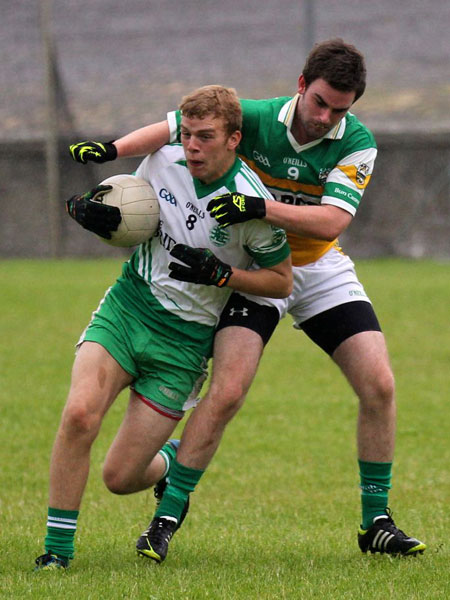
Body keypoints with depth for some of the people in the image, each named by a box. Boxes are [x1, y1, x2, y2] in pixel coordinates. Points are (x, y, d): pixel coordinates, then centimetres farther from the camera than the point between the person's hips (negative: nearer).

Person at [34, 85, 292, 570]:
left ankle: (172, 464, 34)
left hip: (184, 342, -3)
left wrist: (219, 274, -21)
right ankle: (57, 548, -12)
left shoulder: (251, 203, -16)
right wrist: (93, 211, -9)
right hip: (126, 308, 3)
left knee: (120, 478, -4)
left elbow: (281, 281, -5)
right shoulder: (162, 162, -4)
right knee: (79, 413, -25)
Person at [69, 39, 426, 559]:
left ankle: (376, 521, 5)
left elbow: (331, 222, -28)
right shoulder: (252, 119, -18)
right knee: (227, 390, -20)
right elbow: (172, 128, -9)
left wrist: (260, 207, -40)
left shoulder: (357, 144, -16)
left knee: (379, 385, -9)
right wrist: (112, 149, -25)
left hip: (322, 270, 2)